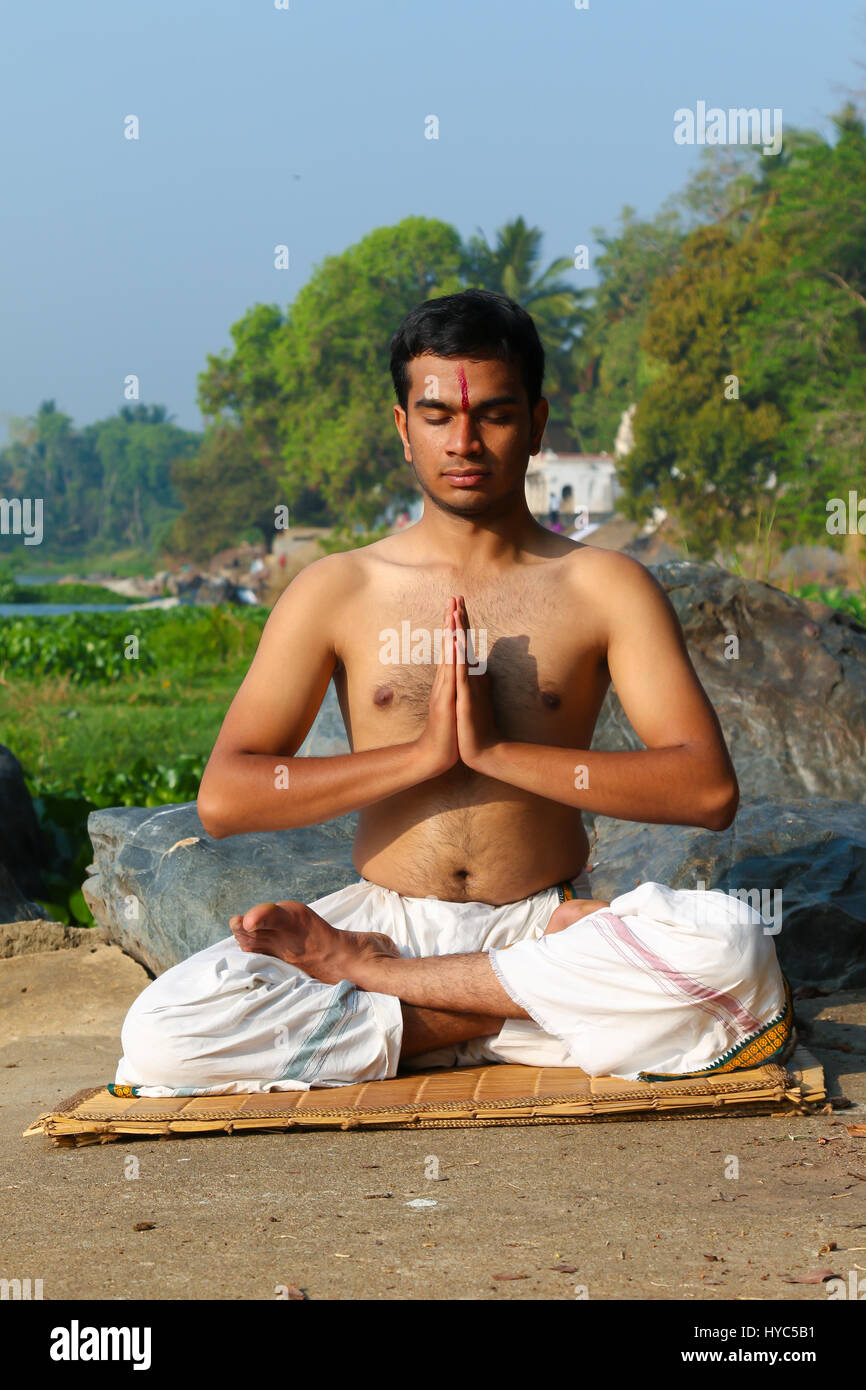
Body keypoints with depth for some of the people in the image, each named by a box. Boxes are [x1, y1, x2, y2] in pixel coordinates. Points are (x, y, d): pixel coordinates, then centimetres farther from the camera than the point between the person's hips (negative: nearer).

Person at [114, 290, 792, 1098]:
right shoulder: (336, 592, 6)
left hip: (545, 919, 1)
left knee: (729, 948, -33)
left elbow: (709, 789, -9)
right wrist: (422, 754, -12)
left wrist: (497, 750, -15)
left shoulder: (603, 589, 4)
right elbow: (223, 800, -4)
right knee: (162, 1032, -27)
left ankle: (368, 973, -17)